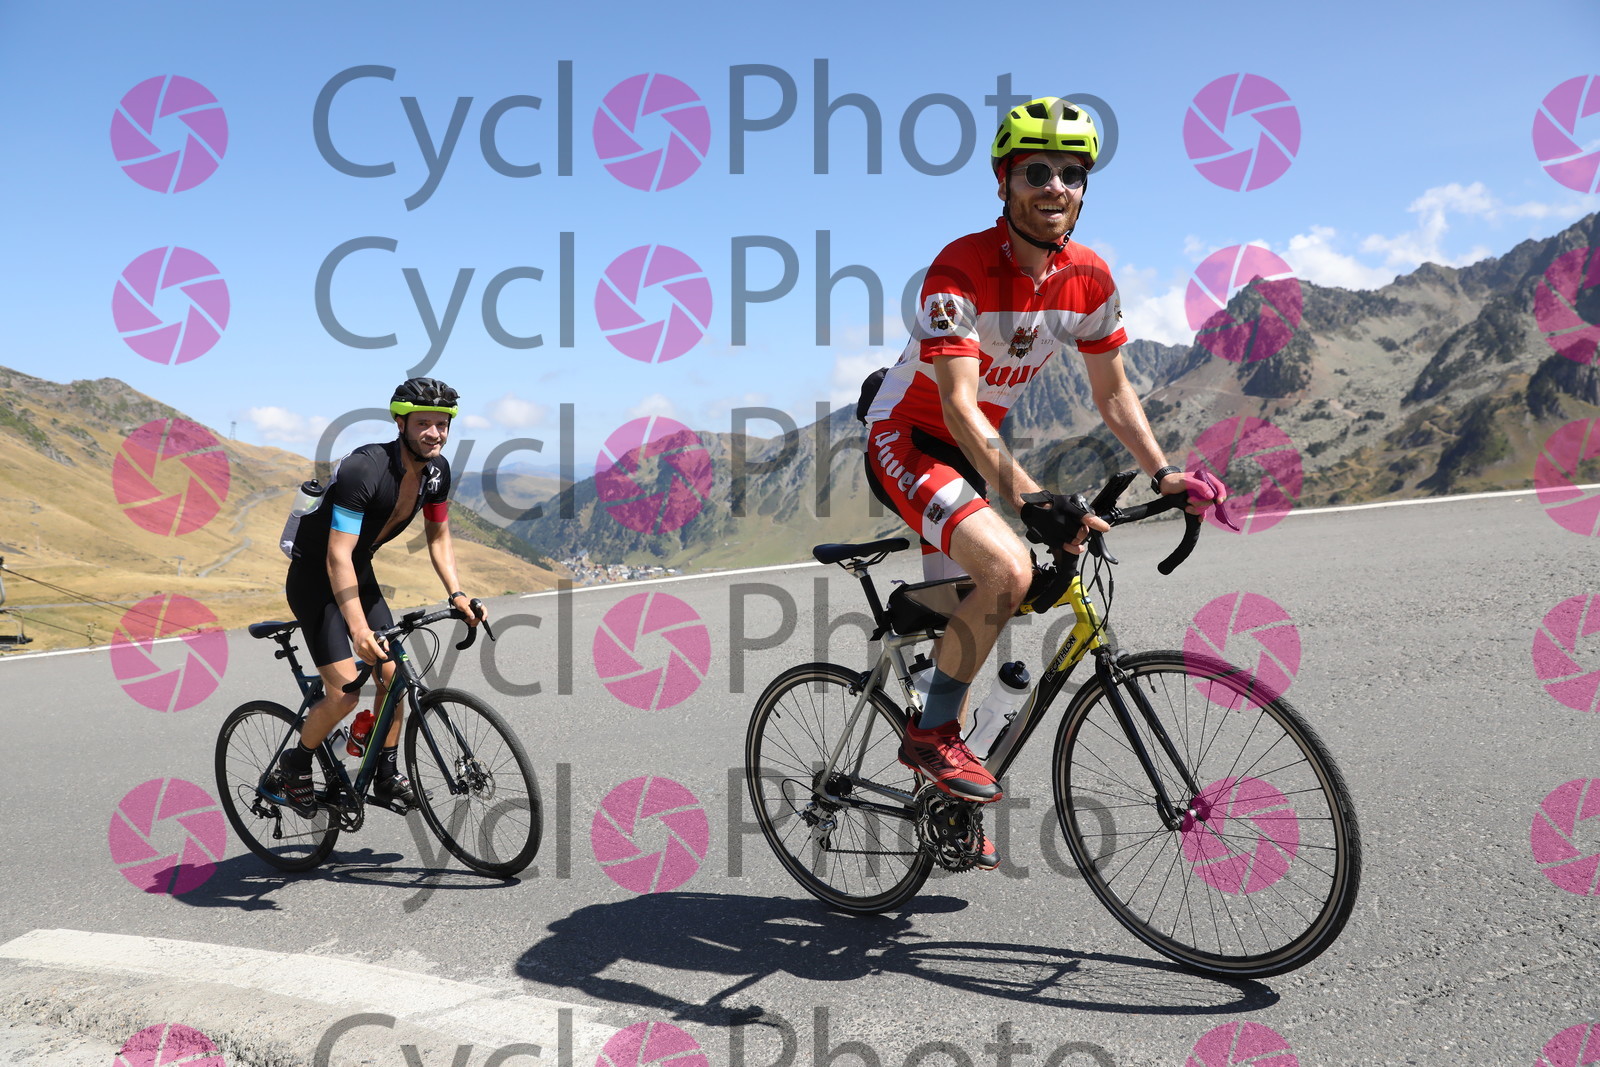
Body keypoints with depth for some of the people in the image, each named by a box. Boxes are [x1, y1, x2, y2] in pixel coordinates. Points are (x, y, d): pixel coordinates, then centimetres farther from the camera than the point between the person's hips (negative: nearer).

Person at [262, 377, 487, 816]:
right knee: (345, 692, -14)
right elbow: (337, 557, -34)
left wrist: (457, 595, -8)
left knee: (392, 676, 1)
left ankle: (387, 774, 18)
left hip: (360, 572, 7)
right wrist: (359, 629, -42)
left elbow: (438, 536, 6)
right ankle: (289, 772, 10)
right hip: (315, 578, -7)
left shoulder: (437, 471, -8)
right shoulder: (364, 469, -31)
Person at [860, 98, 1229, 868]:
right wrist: (1026, 498, -43)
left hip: (971, 450, 7)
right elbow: (958, 405, -33)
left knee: (962, 614, 13)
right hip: (906, 439, -7)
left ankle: (949, 803, 29)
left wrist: (1164, 474, -8)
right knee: (1008, 570, -30)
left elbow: (1113, 394, 4)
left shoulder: (1089, 280, -6)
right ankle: (933, 734, -8)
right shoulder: (961, 270, -26)